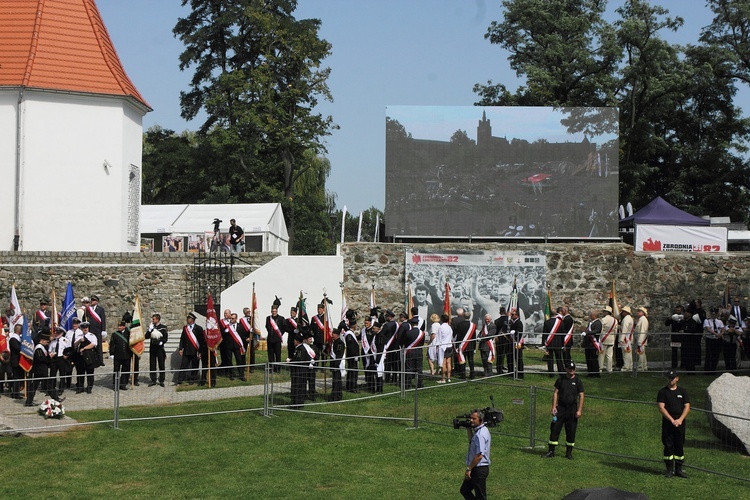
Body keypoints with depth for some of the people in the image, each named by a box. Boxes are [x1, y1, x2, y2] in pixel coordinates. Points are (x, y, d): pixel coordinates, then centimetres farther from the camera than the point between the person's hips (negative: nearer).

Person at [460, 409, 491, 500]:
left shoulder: (480, 434, -22)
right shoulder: (480, 431, 10)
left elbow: (479, 455, -26)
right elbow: (472, 443, 23)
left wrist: (469, 469, -20)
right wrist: (469, 429, 12)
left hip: (479, 469, -11)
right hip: (476, 469, 11)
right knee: (464, 490, 20)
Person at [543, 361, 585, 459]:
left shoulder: (578, 381, 3)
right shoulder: (561, 379, 7)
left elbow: (581, 396, 0)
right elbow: (556, 393, 7)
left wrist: (579, 410, -9)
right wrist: (554, 407, -3)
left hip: (572, 408, -1)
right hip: (561, 407, 1)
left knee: (571, 431, 2)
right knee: (555, 429, -2)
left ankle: (569, 452, 13)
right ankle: (551, 451, 4)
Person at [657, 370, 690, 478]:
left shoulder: (682, 392, 11)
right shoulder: (662, 392, 3)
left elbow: (687, 407, 4)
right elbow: (661, 408, -6)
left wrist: (680, 420, -11)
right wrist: (672, 420, -15)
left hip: (680, 423, 2)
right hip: (667, 423, -2)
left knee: (680, 446, 3)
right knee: (668, 446, -1)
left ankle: (678, 469, 8)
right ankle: (669, 469, 4)